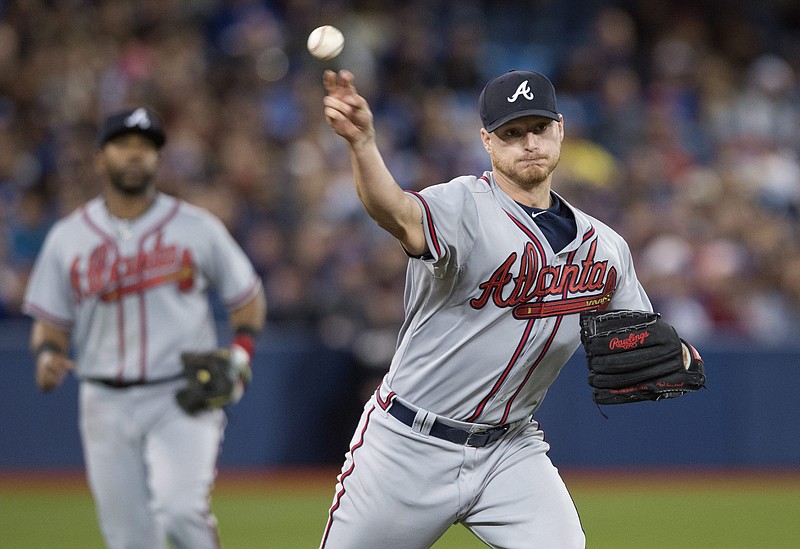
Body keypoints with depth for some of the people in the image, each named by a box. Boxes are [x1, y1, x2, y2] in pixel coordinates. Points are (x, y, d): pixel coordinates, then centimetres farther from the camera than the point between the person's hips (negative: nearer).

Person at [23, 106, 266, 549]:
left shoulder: (197, 227, 2)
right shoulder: (67, 238, 5)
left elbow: (247, 297, 11)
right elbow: (50, 322, 10)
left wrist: (239, 354, -6)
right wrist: (47, 356, -12)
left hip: (183, 399, -2)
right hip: (106, 405, 2)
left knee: (179, 512, -24)